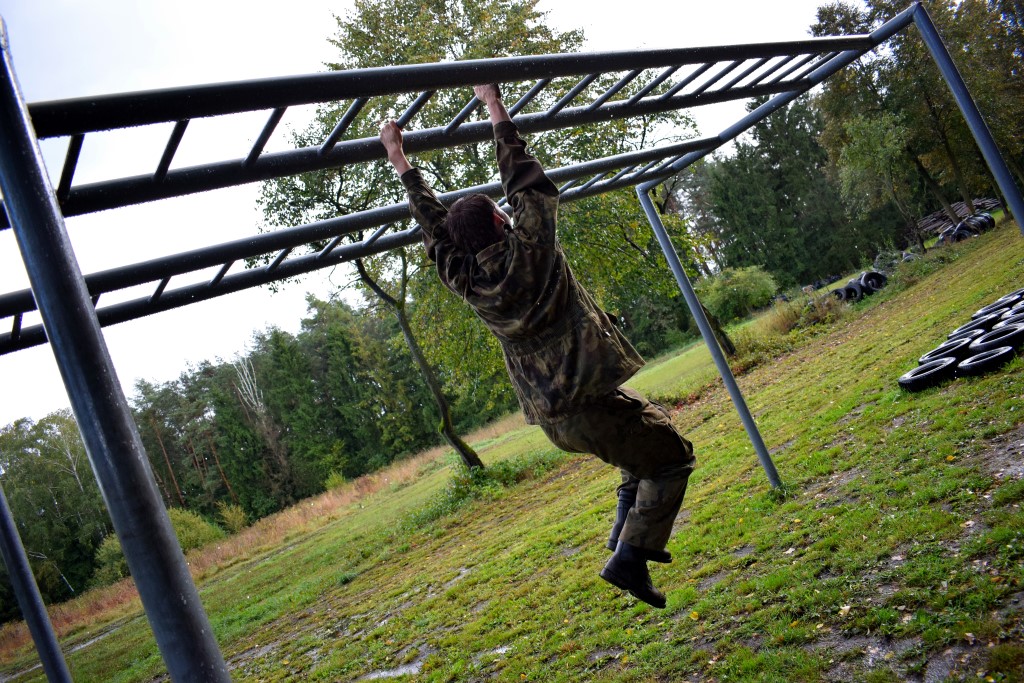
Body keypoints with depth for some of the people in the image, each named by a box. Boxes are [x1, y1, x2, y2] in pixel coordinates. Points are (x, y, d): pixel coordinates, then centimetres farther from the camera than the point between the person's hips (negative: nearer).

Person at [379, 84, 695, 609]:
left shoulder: (466, 282, 0)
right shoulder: (530, 247, -13)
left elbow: (431, 220, 11)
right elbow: (522, 177, -3)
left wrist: (397, 156, 18)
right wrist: (495, 107, 6)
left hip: (552, 419, 7)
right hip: (592, 407, -7)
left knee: (648, 422, 31)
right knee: (672, 457, 13)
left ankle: (627, 529, 27)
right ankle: (630, 555, 3)